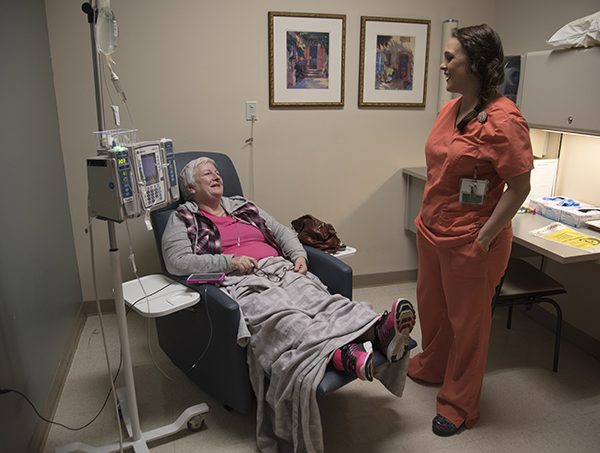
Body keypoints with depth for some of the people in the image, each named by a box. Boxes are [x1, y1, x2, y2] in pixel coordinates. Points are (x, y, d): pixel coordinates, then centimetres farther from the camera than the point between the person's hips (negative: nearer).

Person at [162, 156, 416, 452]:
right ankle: (344, 355, -62)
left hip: (282, 270, 6)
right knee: (284, 317, -36)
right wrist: (229, 262, -13)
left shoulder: (243, 206, 31)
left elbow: (281, 231, 32)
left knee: (323, 300, -26)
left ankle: (379, 331, -51)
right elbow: (176, 261, -3)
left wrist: (299, 255, 9)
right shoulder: (183, 220, 14)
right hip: (241, 283, -5)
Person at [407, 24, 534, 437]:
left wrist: (484, 238, -19)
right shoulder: (450, 109, 6)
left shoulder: (502, 119, -19)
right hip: (432, 231, 8)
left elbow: (519, 187, -18)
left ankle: (460, 405, 31)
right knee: (431, 304, 24)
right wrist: (427, 216, 14)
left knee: (468, 321, 10)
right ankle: (431, 367, 51)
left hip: (471, 241, -8)